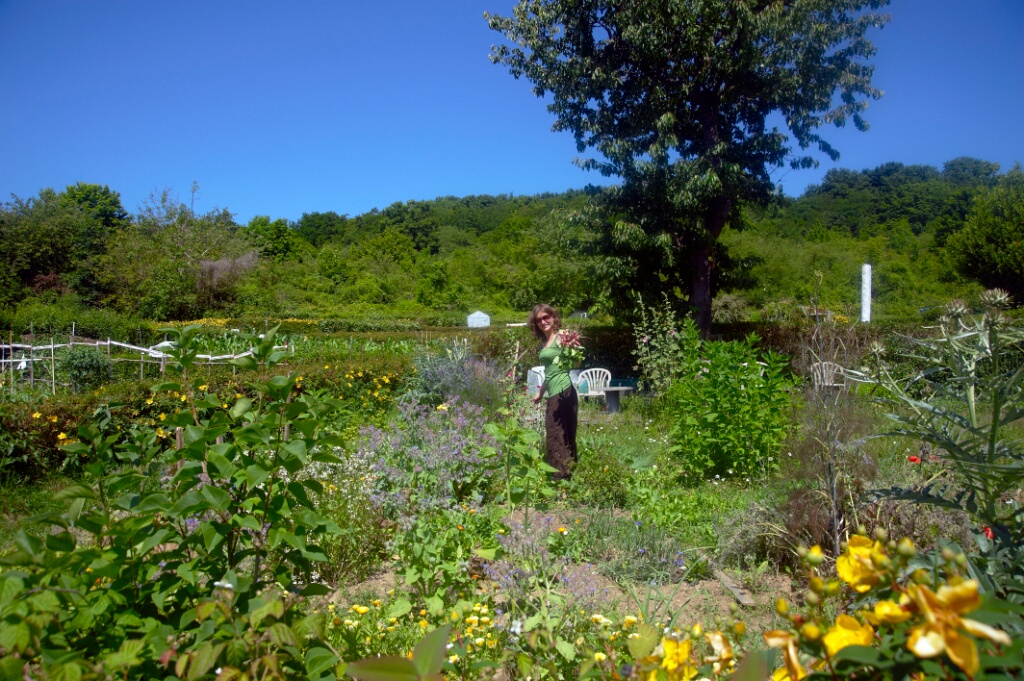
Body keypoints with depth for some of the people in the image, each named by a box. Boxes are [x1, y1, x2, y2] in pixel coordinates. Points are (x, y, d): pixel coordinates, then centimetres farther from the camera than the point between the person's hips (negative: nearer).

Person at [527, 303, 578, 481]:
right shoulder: (545, 342, 18)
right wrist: (540, 392, 37)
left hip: (563, 393, -9)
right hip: (553, 395, 9)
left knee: (559, 439, -11)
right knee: (554, 438, 11)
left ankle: (564, 477, -10)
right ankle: (563, 477, 17)